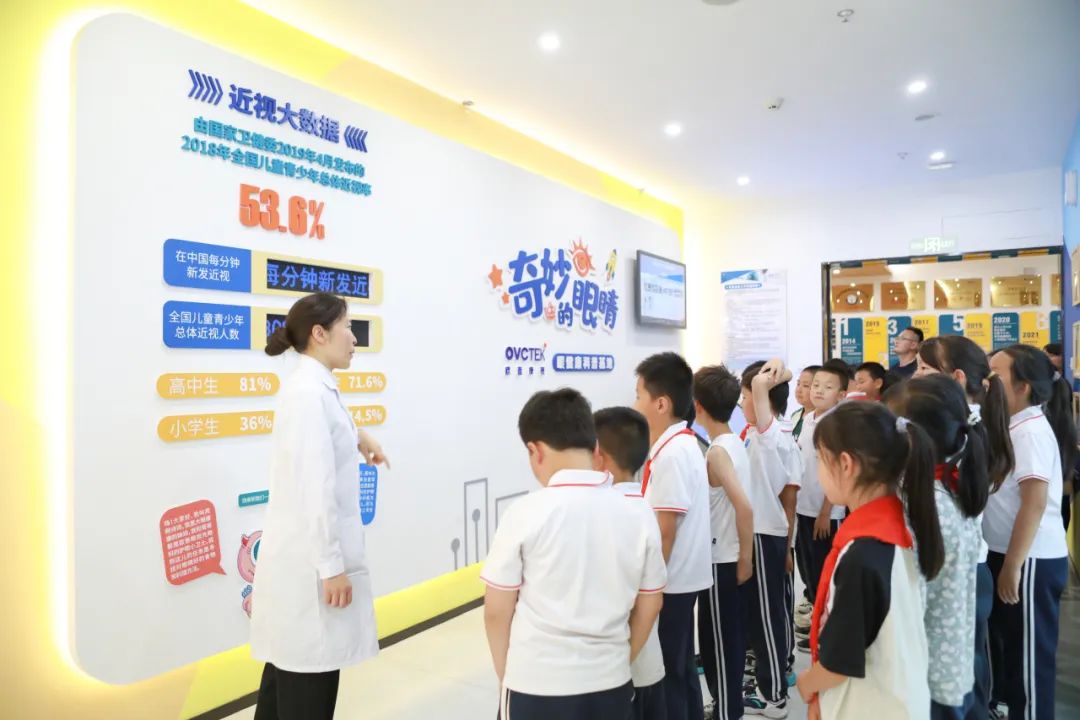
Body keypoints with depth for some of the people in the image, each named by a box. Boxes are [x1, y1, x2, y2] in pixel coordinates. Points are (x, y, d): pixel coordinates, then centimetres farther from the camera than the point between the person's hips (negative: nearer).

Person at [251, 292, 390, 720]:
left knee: (291, 666, 19)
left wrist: (357, 439, 42)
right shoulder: (308, 391, -20)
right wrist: (332, 566, -21)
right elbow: (315, 488, -24)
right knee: (309, 671, 2)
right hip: (311, 558, -9)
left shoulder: (316, 387, 10)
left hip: (309, 555, 9)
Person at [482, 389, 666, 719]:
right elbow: (649, 607, 4)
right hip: (610, 685, 3)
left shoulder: (525, 513, -16)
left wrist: (505, 674, 9)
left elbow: (497, 611, -8)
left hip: (536, 687, -3)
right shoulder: (639, 514, -6)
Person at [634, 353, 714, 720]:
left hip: (669, 581, -9)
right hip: (679, 577, 9)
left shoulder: (672, 453, -22)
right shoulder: (682, 443, 8)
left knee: (665, 674, 5)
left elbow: (664, 531, -22)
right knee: (679, 668, 20)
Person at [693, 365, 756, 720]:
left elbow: (744, 508, -27)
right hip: (726, 557, 9)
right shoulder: (736, 444, 5)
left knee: (718, 639, 5)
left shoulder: (717, 451, -21)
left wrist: (745, 559, -17)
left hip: (720, 561, -9)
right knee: (729, 635, 19)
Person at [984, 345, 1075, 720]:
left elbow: (1035, 503, -25)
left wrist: (1012, 567, -23)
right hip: (1008, 553, 9)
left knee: (1029, 650, 5)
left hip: (1030, 560, -9)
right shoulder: (1013, 427, 9)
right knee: (1005, 640, 21)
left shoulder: (1030, 431, -19)